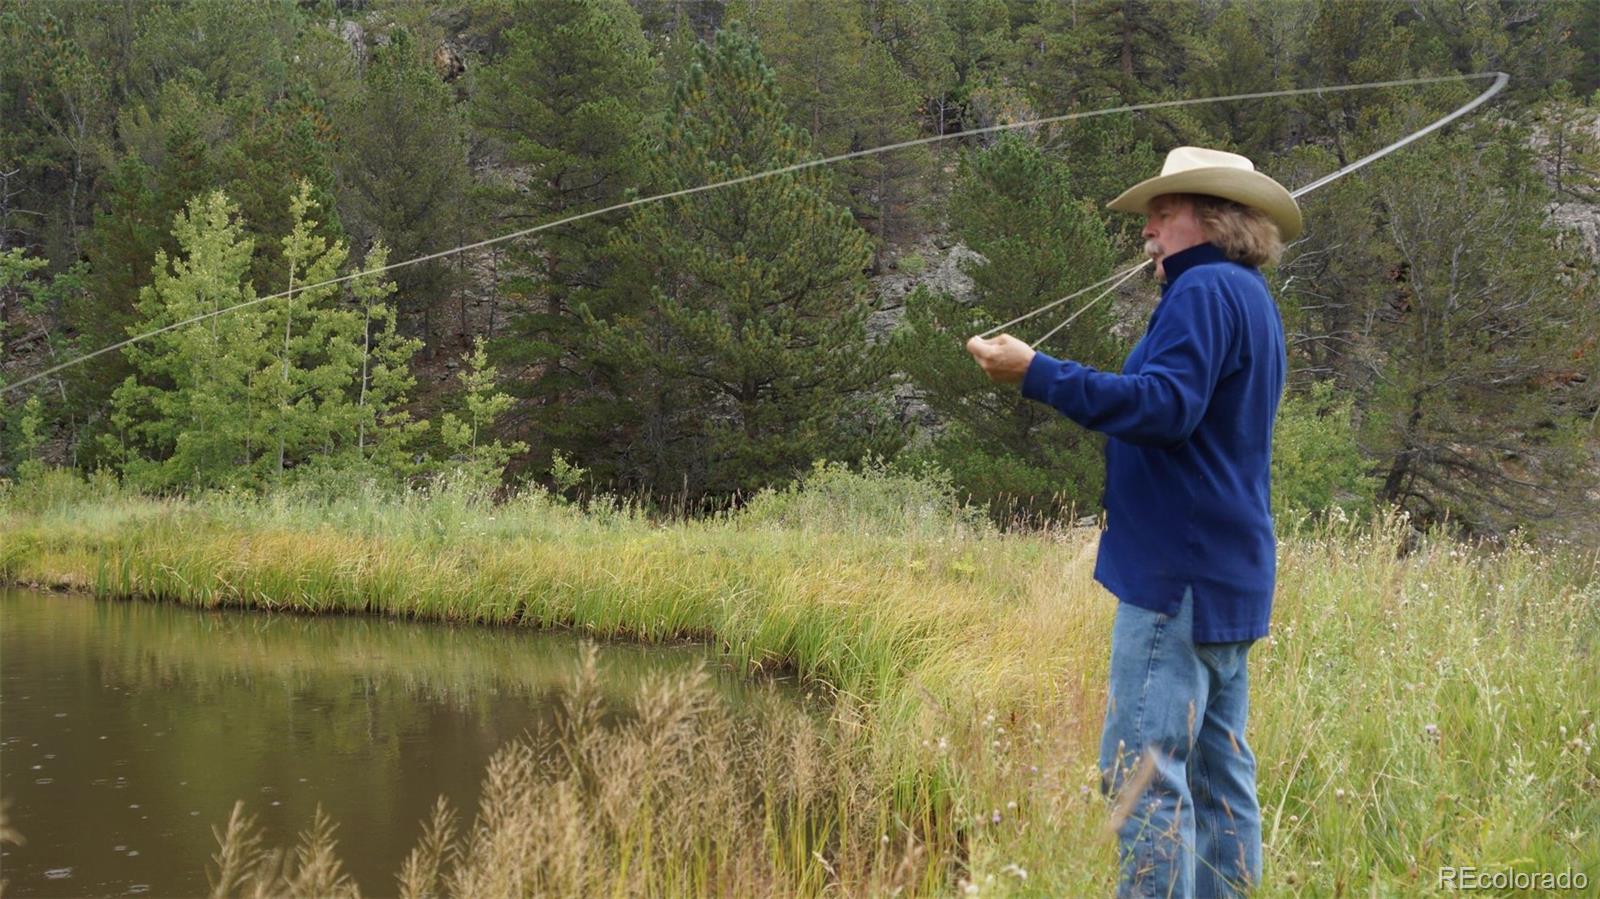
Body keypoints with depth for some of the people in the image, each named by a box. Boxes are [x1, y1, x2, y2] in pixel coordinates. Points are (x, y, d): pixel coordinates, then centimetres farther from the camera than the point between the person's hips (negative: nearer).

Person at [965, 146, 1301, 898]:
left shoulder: (1205, 291, -12)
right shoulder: (1251, 299, 20)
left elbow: (1166, 405, -24)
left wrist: (1038, 375, -26)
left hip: (1178, 570, -10)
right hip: (1230, 574, 10)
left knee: (1143, 766, -11)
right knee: (1218, 769, 11)